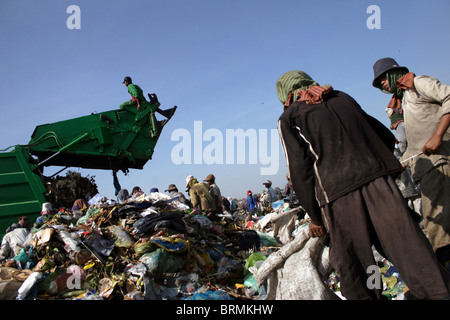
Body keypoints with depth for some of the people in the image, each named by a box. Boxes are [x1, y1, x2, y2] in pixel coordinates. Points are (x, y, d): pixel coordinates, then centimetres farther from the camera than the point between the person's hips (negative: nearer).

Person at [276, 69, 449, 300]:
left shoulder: (289, 117, 12)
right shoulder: (342, 97, 26)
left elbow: (300, 169, 1)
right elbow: (387, 137, 26)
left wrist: (315, 217, 6)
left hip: (337, 190, -4)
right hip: (378, 176, 4)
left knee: (352, 263, 7)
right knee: (407, 244, 5)